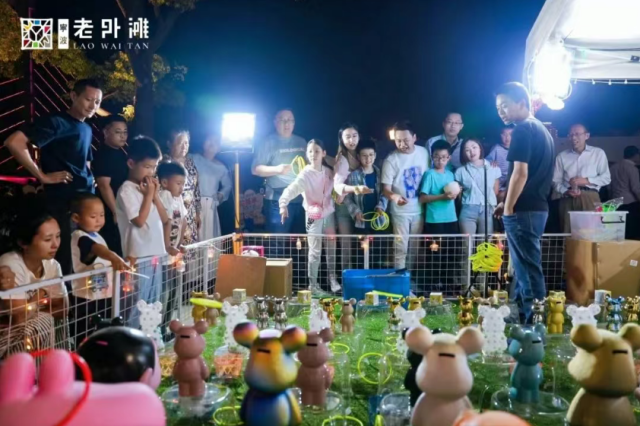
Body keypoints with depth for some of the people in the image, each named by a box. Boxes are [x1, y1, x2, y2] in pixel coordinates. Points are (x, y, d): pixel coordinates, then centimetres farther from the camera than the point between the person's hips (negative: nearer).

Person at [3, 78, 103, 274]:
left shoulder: (87, 129, 17)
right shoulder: (56, 121, -7)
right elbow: (14, 142, -18)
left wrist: (90, 181, 12)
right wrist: (42, 176, -16)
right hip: (62, 203, -8)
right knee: (64, 264, -4)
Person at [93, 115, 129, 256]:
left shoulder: (122, 153, 13)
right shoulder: (102, 155, -12)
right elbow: (104, 185, -18)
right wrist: (116, 212, -20)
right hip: (112, 213, -9)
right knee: (115, 253, -6)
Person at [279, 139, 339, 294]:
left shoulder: (329, 172, 0)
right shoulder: (305, 175, -16)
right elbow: (291, 190, -27)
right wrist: (283, 204, -41)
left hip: (329, 214, 5)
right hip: (314, 216, -5)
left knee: (332, 248, 12)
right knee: (315, 251, -1)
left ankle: (332, 280, 26)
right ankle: (313, 284, 10)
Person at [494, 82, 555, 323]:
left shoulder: (523, 130, -13)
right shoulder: (542, 130, 18)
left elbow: (520, 173, -20)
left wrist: (508, 207, -14)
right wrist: (508, 203, 20)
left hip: (523, 210, -10)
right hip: (538, 207, 10)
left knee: (527, 266, -4)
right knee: (525, 263, 16)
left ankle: (533, 318, 2)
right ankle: (522, 312, 25)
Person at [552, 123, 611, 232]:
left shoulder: (598, 153, 10)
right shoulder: (562, 156, 14)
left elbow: (606, 178, 6)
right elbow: (556, 181, 9)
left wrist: (586, 180, -8)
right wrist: (566, 191, -10)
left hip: (590, 198, -1)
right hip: (568, 199, 1)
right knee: (568, 233, -3)